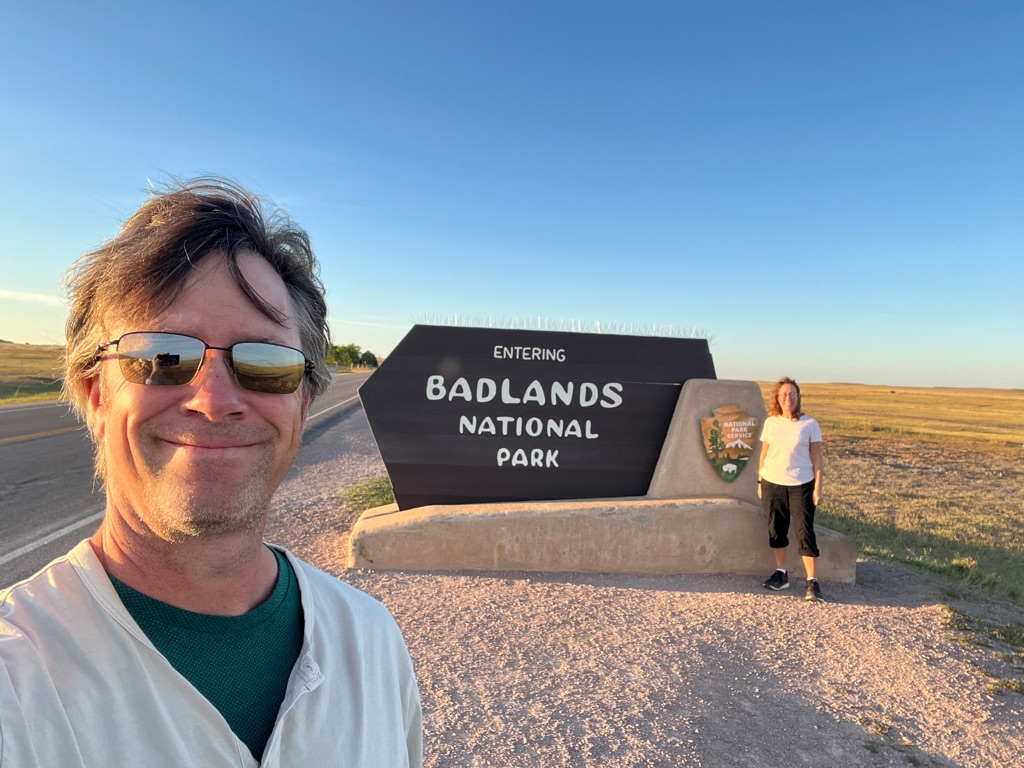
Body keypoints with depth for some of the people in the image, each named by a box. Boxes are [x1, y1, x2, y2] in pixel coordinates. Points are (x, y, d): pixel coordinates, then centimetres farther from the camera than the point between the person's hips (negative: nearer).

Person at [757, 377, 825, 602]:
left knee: (805, 531, -4)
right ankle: (781, 574, 22)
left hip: (801, 485, -3)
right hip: (772, 483, 3)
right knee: (776, 530, 9)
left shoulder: (809, 424, -3)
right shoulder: (771, 423, 4)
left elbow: (817, 458, -1)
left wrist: (818, 489, -5)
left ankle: (812, 581, 2)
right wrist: (760, 482, 8)